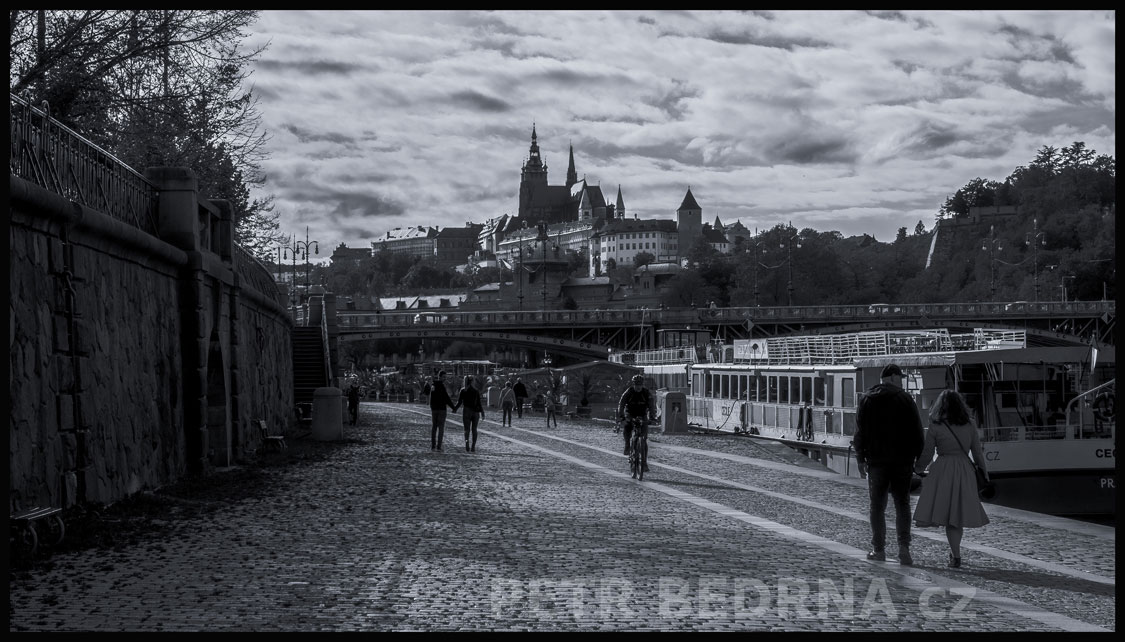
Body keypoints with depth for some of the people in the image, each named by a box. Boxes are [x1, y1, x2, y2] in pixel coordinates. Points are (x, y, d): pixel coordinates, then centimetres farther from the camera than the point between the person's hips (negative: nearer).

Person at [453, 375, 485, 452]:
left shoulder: (462, 390, -2)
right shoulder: (476, 391, -1)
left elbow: (459, 402, -4)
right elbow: (479, 403, -2)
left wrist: (455, 409, 12)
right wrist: (482, 412, 6)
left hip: (466, 411, 0)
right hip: (475, 411, 0)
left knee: (467, 429, 2)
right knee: (474, 430, 10)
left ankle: (467, 441, -27)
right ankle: (473, 447, 4)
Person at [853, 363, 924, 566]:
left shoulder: (867, 399, 5)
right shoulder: (905, 398, 0)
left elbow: (861, 431, 3)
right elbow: (916, 430, -2)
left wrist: (860, 457, 7)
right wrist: (918, 456, 4)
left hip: (876, 459, 1)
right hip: (902, 459, -1)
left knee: (877, 506, 7)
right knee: (902, 504, 5)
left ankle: (878, 549, 6)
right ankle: (904, 547, -7)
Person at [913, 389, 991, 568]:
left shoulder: (935, 428, -4)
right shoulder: (969, 426, 4)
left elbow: (926, 455, -1)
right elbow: (977, 452, 8)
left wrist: (917, 469, 16)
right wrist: (983, 470, 23)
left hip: (943, 471, -3)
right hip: (965, 471, 4)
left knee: (946, 512, -1)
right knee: (958, 512, 14)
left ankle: (956, 555, -9)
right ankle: (954, 550, 24)